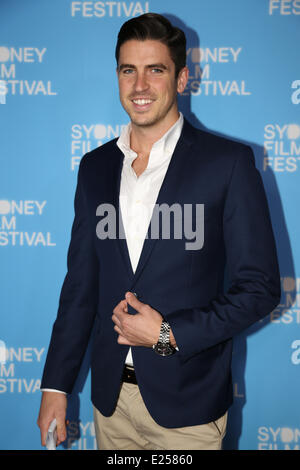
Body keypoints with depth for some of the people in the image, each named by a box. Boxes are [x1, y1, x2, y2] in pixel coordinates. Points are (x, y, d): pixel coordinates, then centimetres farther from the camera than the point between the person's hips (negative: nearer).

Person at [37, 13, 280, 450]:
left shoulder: (229, 162, -9)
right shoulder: (95, 166, 6)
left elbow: (260, 287, -9)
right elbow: (81, 282, 9)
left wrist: (168, 334, -16)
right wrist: (55, 385, 6)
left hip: (187, 401, -4)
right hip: (111, 395, 4)